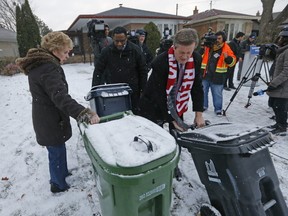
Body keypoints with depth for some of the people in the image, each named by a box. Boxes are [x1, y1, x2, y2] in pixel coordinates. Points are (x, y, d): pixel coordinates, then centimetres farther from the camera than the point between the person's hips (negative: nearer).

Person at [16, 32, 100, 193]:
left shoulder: (38, 65, 8)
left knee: (57, 149, 26)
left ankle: (63, 174, 49)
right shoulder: (48, 68, -25)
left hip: (45, 118, 10)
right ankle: (59, 184, 33)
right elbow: (60, 96, -39)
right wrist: (85, 113, -48)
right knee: (57, 152, 10)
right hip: (51, 121, -10)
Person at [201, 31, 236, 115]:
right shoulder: (208, 46, 4)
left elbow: (232, 62, -5)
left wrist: (227, 57, -25)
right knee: (203, 91, 12)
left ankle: (218, 109, 19)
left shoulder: (226, 48, -4)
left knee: (217, 93, 5)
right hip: (205, 74, 3)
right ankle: (203, 106, 29)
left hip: (217, 76, -3)